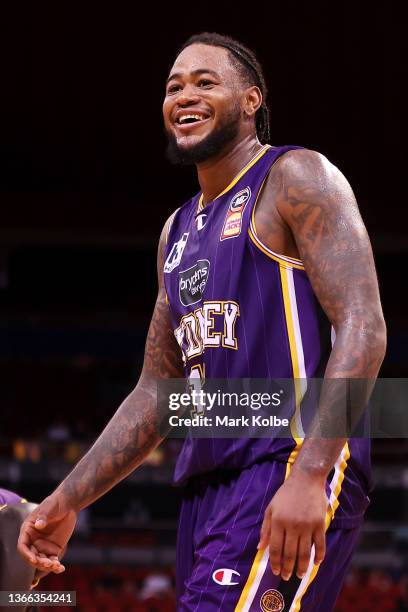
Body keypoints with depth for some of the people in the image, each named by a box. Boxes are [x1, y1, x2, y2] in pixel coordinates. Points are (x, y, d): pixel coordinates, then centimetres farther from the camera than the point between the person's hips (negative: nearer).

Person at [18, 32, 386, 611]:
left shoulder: (296, 179, -2)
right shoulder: (179, 231, 23)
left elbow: (363, 330, -14)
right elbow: (155, 391, 26)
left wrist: (308, 476, -24)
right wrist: (68, 500, 18)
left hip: (294, 475, -9)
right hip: (207, 489, 9)